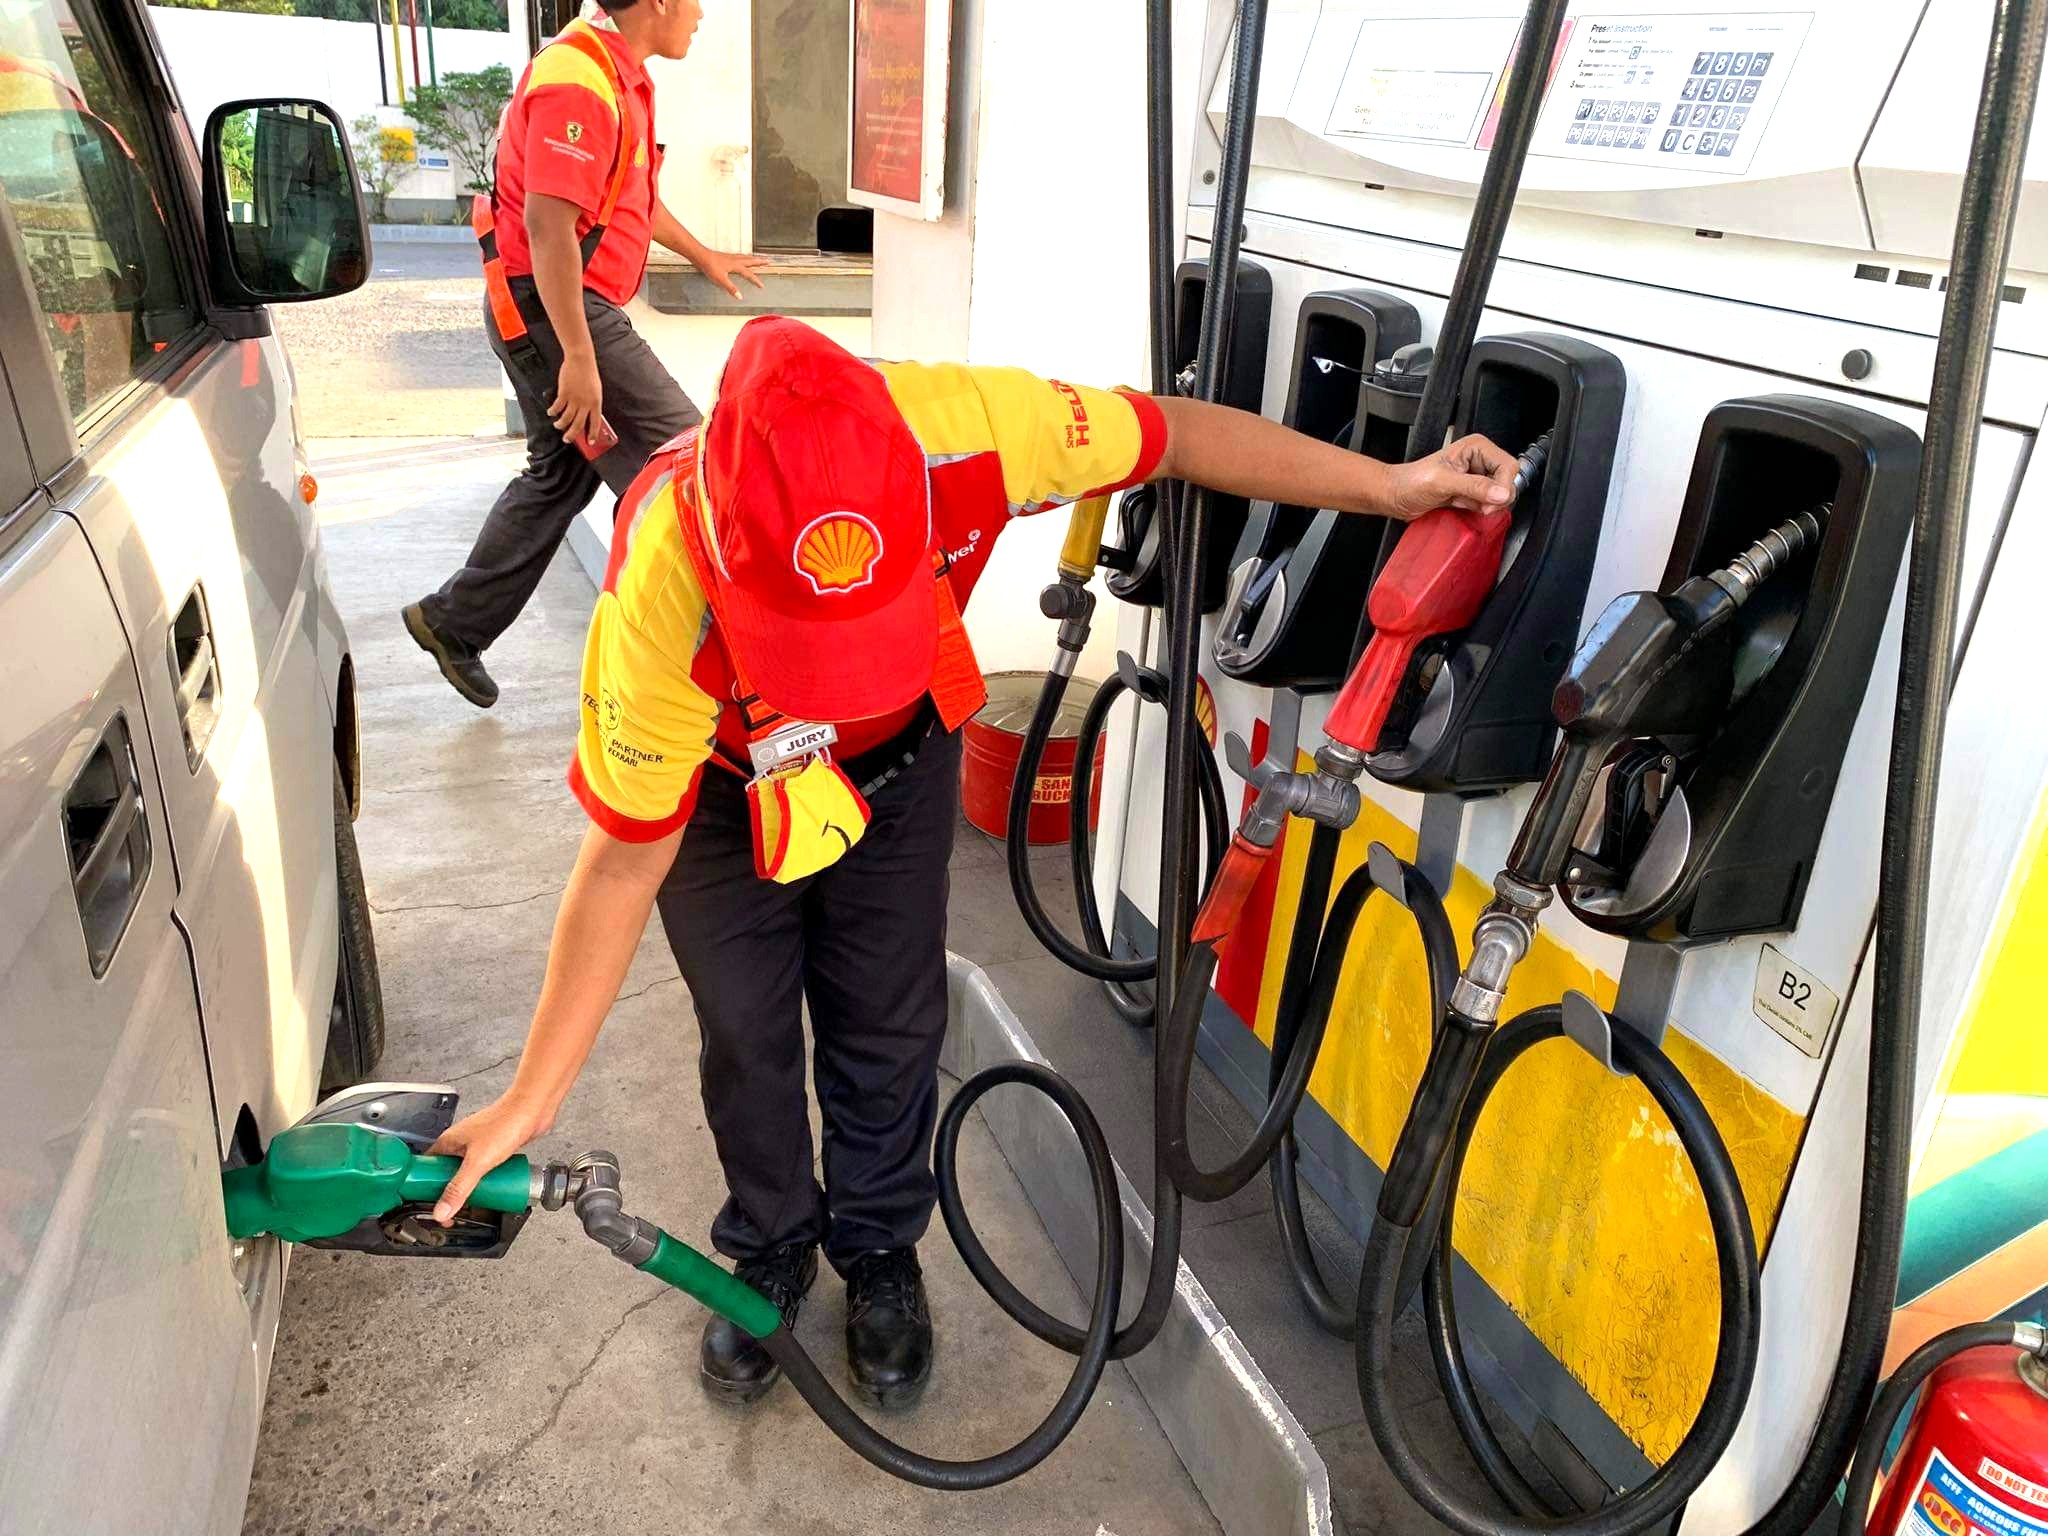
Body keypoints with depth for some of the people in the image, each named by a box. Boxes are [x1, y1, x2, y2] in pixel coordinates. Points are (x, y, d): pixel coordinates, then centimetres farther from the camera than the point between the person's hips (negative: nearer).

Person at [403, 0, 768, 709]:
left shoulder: (621, 74, 15)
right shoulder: (580, 79, -18)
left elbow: (632, 194, 31)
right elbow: (547, 224, -26)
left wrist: (703, 256, 39)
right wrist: (579, 358, -28)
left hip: (556, 308, 11)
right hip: (551, 308, -11)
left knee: (560, 474, 17)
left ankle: (454, 622, 27)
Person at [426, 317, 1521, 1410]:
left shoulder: (959, 428, -41)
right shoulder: (660, 598, -41)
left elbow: (1177, 433, -21)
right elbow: (625, 861, -27)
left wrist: (1390, 487, -15)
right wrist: (532, 1100, -21)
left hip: (898, 754, 2)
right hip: (722, 777, -1)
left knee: (887, 1022, 8)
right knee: (745, 1032, 7)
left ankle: (879, 1247, 35)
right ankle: (770, 1248, 36)